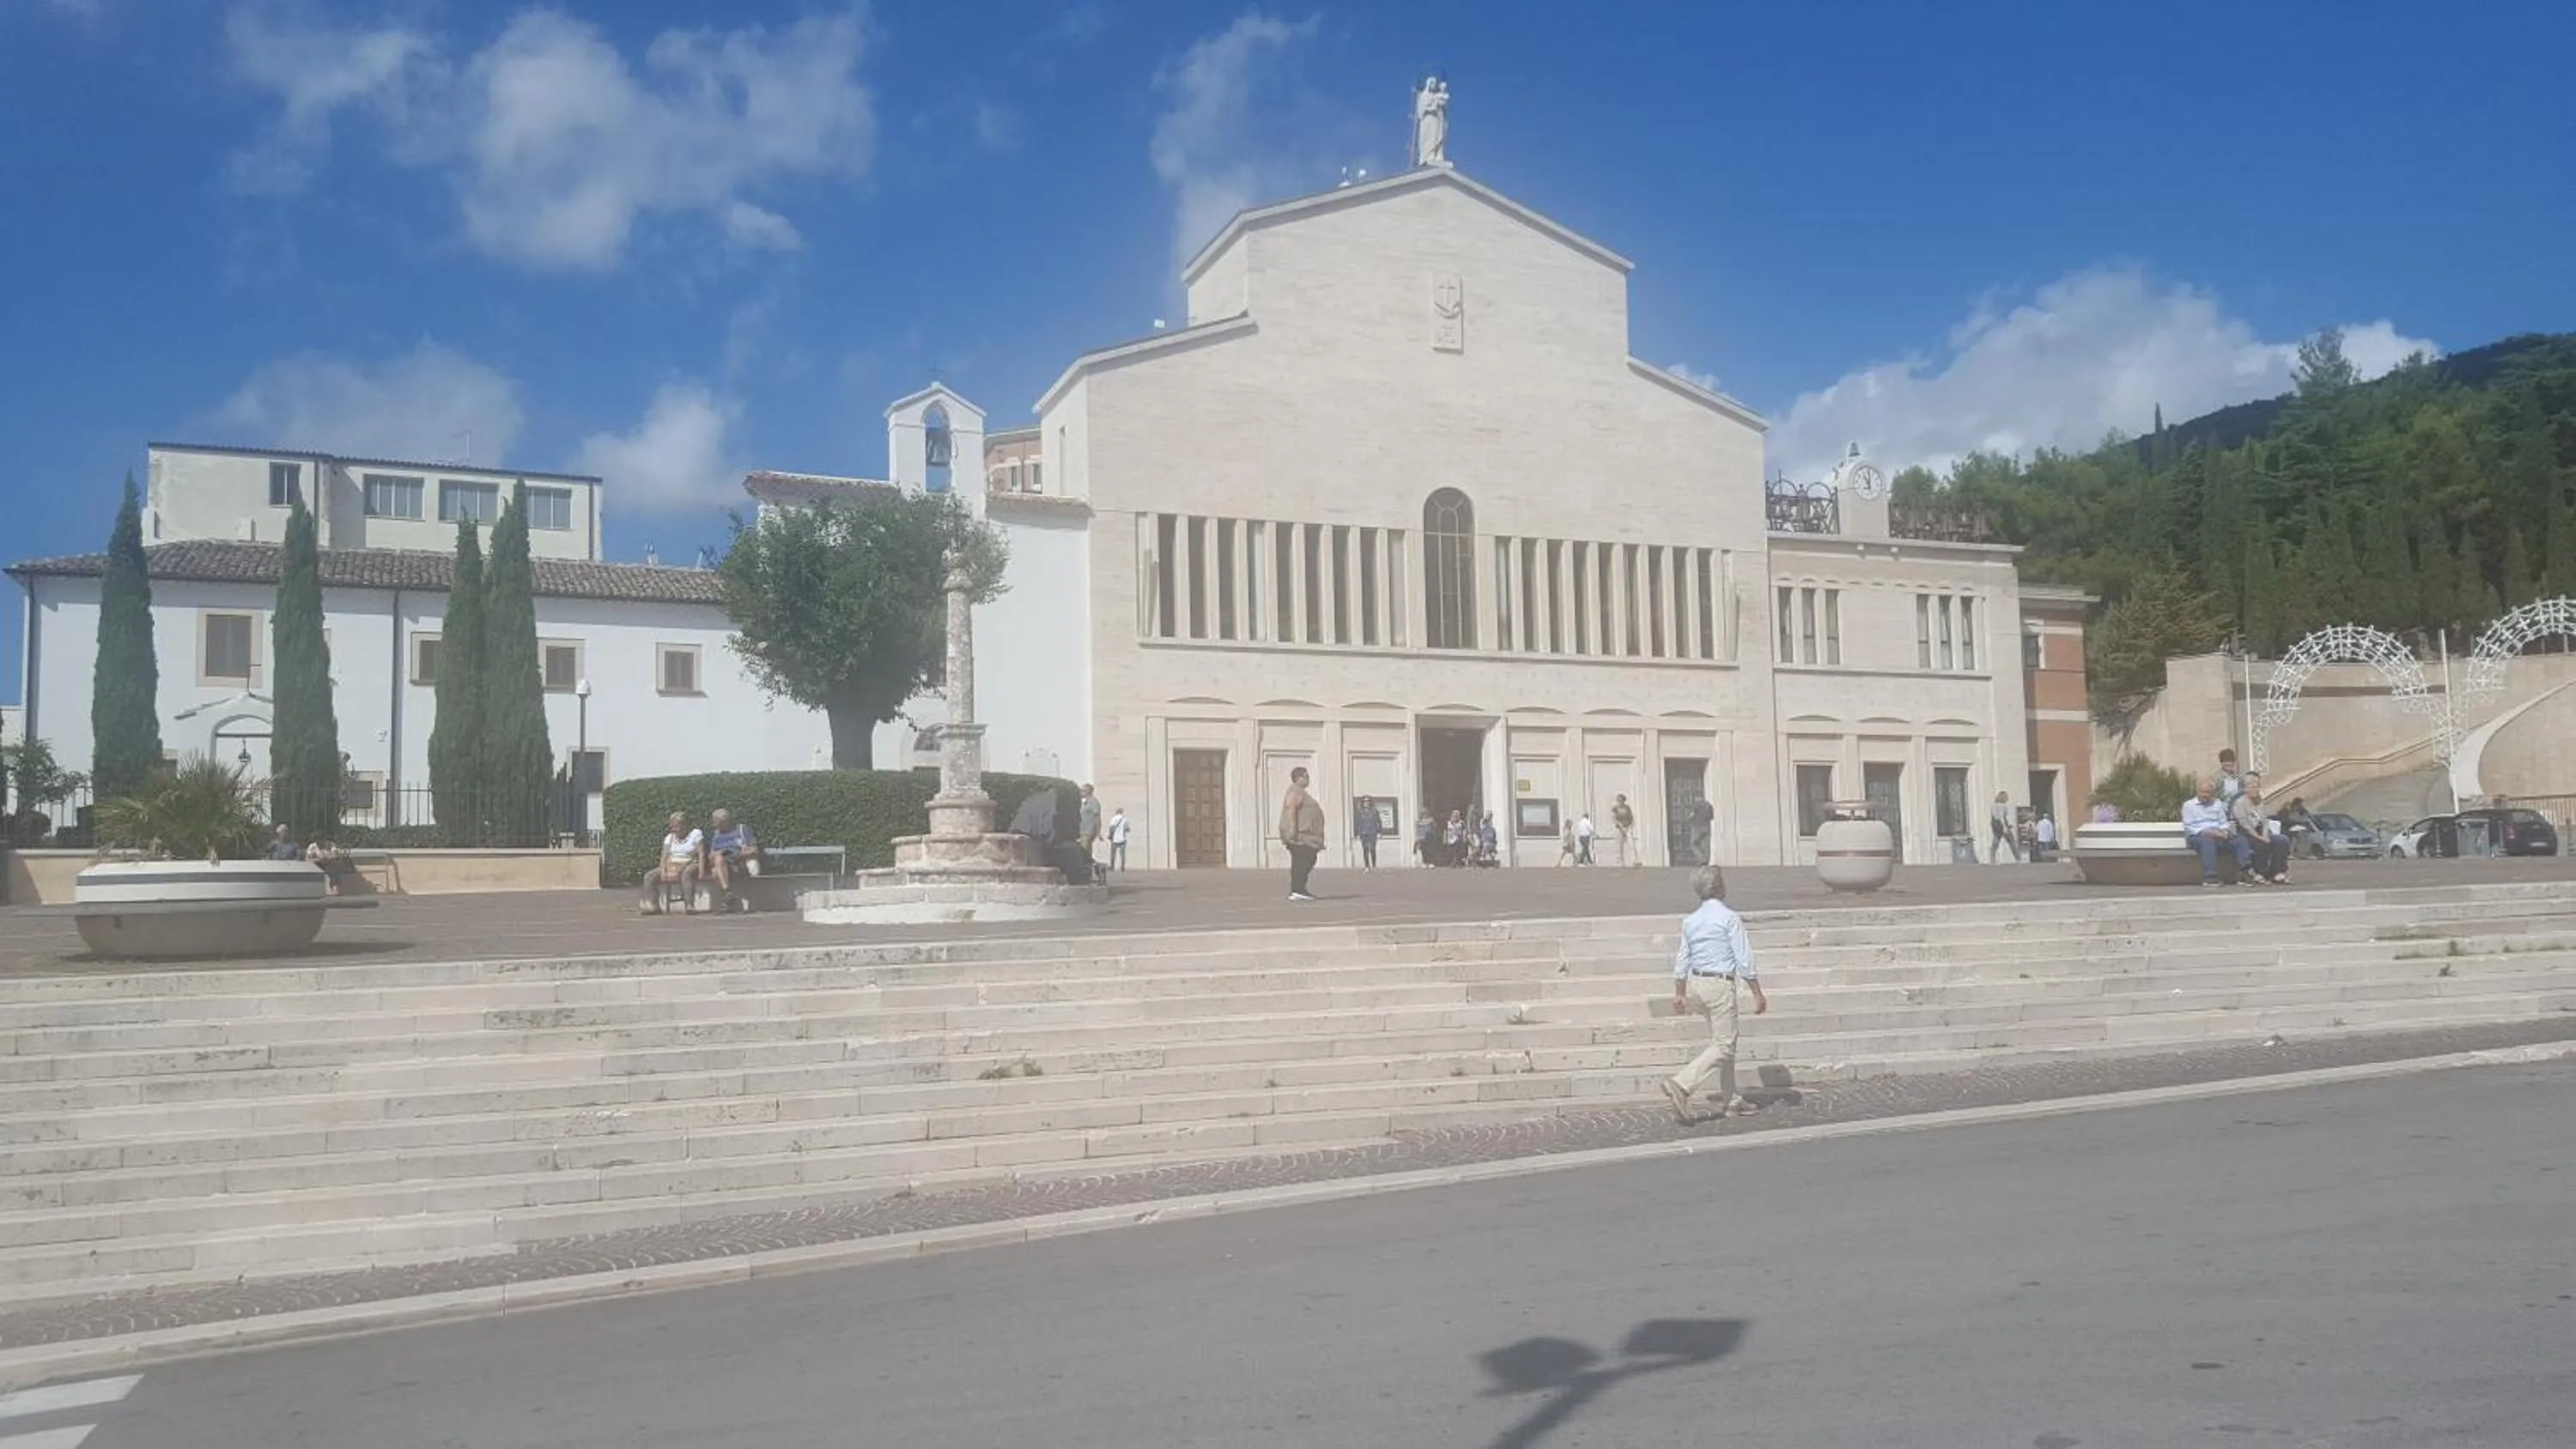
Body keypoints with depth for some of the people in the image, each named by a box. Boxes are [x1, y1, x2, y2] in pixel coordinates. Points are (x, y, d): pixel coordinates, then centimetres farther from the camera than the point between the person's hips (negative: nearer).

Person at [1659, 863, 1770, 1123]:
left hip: (1696, 983, 8)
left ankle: (1730, 1100, 22)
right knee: (1723, 1046, -4)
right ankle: (1681, 1084, -20)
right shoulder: (1728, 917, -12)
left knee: (1723, 1041, 18)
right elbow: (1744, 960, -12)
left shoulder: (1690, 919, 8)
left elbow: (1682, 958, 14)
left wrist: (1680, 994, 23)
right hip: (1720, 984, -8)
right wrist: (1757, 994, -5)